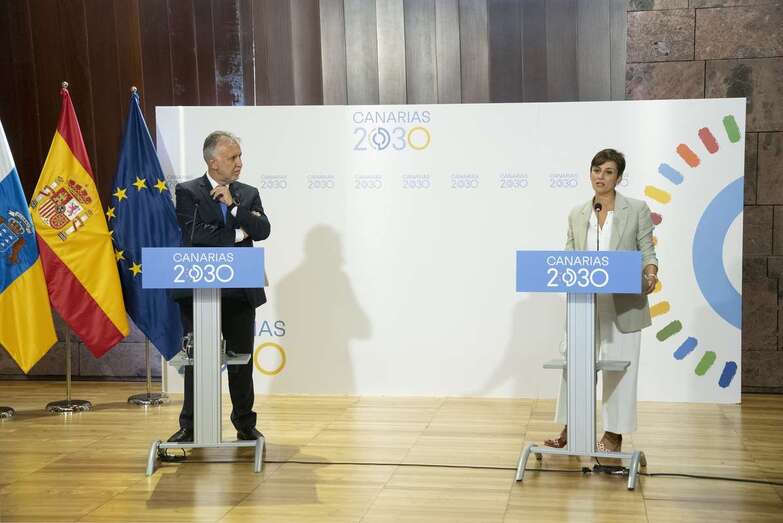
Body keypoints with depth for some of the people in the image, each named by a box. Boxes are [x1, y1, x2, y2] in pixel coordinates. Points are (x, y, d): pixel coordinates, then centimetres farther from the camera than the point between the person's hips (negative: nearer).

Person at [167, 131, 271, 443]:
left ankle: (245, 424, 21)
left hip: (240, 292, 3)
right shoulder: (188, 192, -1)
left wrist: (232, 204, -13)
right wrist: (237, 234, -7)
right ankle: (190, 426, 13)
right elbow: (195, 235, -15)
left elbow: (262, 230, -4)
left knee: (242, 360, 9)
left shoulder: (248, 194, 11)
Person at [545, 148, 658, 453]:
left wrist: (650, 273, -21)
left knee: (619, 368, 4)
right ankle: (570, 430, 17)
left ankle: (614, 434, 15)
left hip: (622, 305, -3)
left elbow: (647, 251, -2)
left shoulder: (637, 210, -1)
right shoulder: (577, 214, 9)